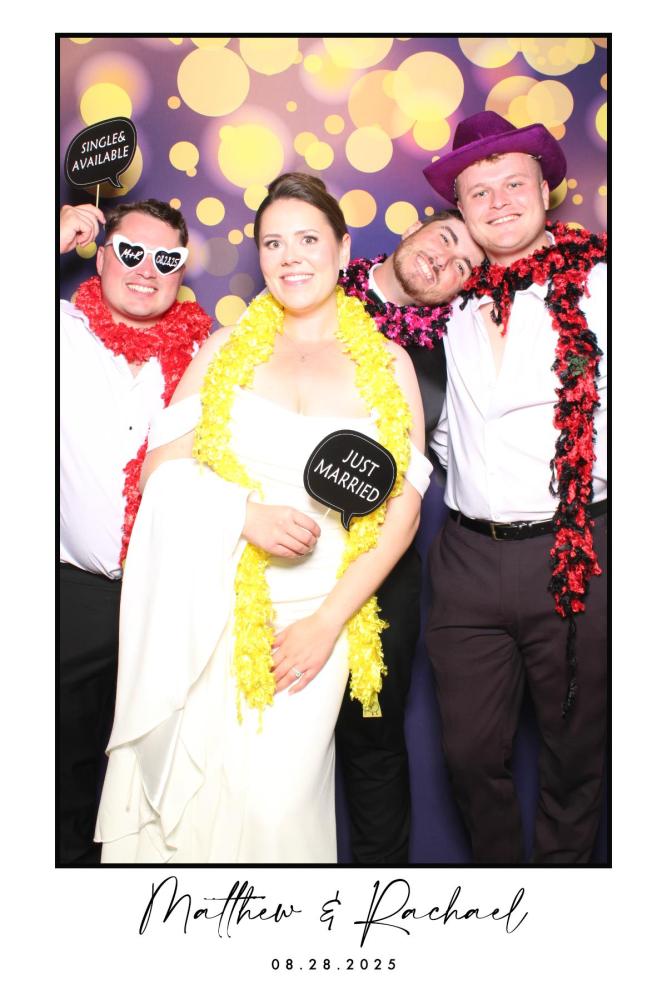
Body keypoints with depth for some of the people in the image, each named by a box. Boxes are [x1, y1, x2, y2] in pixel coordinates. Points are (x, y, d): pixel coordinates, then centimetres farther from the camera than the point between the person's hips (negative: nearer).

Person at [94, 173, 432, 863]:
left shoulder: (387, 365, 7)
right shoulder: (227, 350, 8)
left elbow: (404, 509, 4)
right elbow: (158, 469, 1)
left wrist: (328, 622, -5)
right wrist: (247, 514, -19)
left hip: (318, 614, 0)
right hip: (209, 610, 1)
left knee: (274, 802, -2)